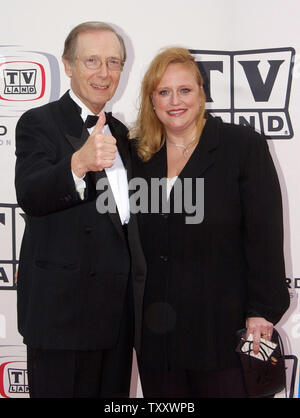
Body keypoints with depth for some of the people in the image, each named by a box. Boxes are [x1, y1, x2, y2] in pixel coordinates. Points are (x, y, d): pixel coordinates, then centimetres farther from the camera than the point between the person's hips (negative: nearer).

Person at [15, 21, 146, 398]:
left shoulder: (118, 130, 16)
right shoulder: (39, 123, -6)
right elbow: (30, 197, -24)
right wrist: (80, 162, -42)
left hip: (120, 307, 7)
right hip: (63, 308, -7)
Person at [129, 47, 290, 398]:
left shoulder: (244, 145, -4)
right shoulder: (137, 154, 8)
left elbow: (265, 236, -7)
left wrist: (262, 312, -11)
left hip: (222, 326, -3)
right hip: (156, 328, 4)